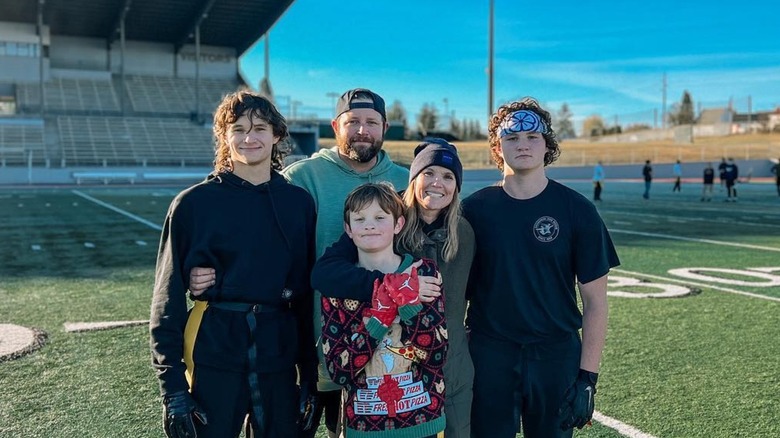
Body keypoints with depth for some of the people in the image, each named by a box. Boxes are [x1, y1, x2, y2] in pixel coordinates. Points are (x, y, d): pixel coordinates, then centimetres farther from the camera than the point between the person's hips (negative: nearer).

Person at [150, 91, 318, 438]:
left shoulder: (299, 203, 3)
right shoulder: (194, 203, -3)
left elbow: (309, 293, 5)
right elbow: (168, 298, -3)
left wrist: (311, 376, 5)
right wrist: (173, 388, -6)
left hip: (278, 363, 2)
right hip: (213, 361, -2)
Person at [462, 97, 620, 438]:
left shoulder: (577, 210, -3)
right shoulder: (474, 209, -1)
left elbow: (594, 302, -2)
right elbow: (458, 291, 5)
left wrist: (588, 376, -6)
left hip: (556, 356, 0)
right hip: (489, 356, 1)